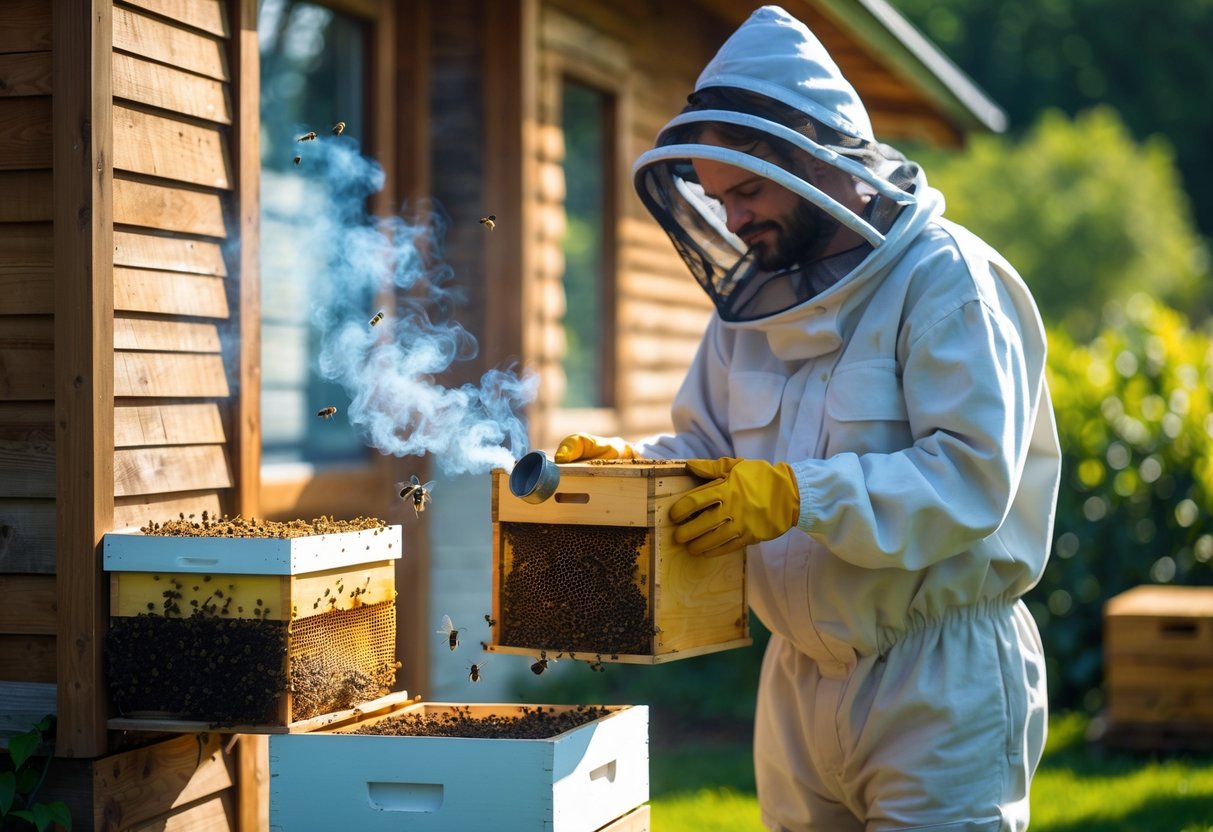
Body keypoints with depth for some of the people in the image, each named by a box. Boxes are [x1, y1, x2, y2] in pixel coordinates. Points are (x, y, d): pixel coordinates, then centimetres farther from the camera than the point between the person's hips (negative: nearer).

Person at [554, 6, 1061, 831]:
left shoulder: (944, 280, -13)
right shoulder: (753, 298, 11)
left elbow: (971, 479, -22)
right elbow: (708, 446, 16)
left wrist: (800, 496, -30)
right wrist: (627, 463, -5)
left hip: (941, 678, -7)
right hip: (800, 673, 7)